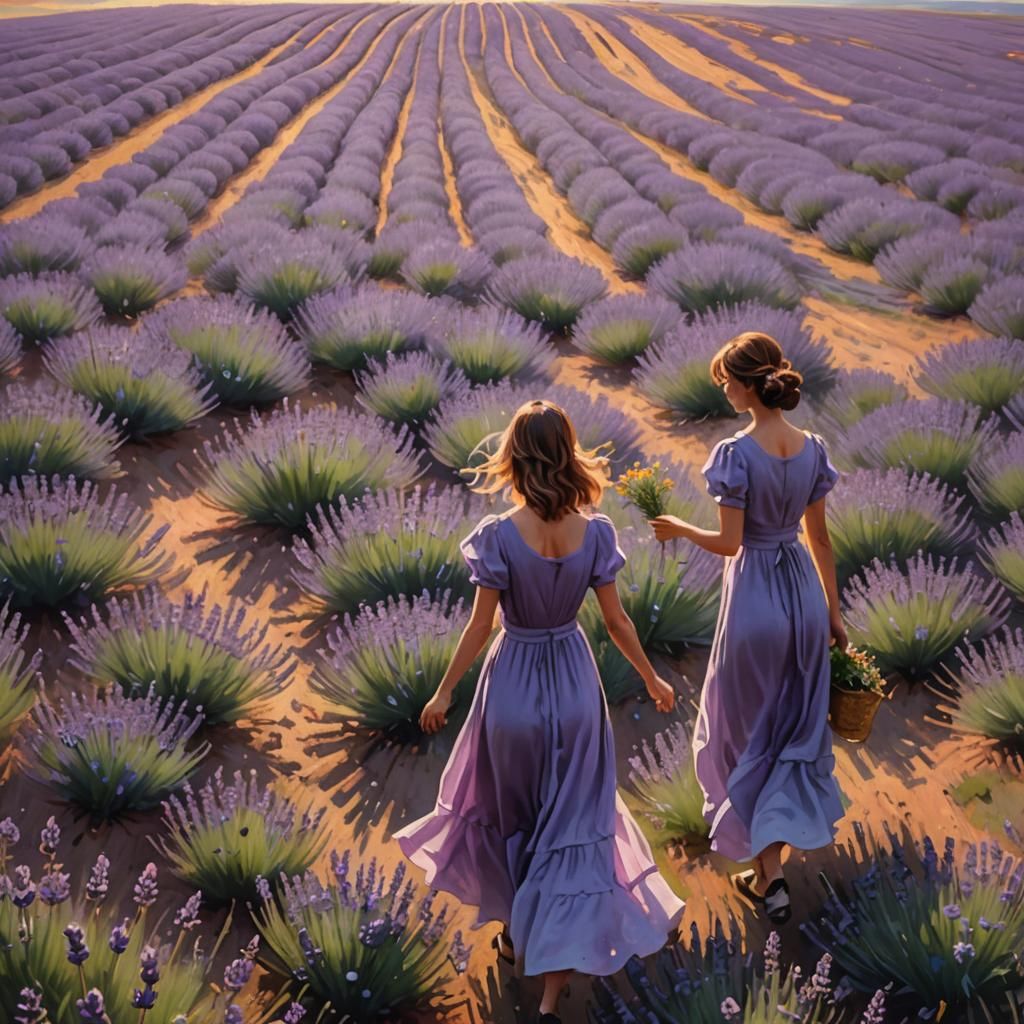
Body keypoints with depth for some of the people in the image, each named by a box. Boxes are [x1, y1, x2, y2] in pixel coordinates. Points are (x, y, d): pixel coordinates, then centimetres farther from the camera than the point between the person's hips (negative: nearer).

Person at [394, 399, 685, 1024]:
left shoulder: (498, 536, -18)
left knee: (512, 813, 22)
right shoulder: (595, 532, -11)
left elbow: (480, 627, -13)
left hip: (514, 681, -2)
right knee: (572, 822, 8)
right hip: (574, 681, 2)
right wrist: (652, 679, 12)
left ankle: (517, 932, 41)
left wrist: (445, 691, 0)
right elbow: (616, 620, -3)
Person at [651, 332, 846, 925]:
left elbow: (730, 542, -17)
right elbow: (820, 537, 5)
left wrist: (680, 530, 1)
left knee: (750, 732, 9)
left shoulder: (737, 454, -18)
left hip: (755, 595, -5)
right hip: (804, 589, 5)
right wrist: (834, 611, 13)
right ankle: (785, 834, 36)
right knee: (798, 724, 21)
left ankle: (769, 874, 11)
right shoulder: (813, 449, -1)